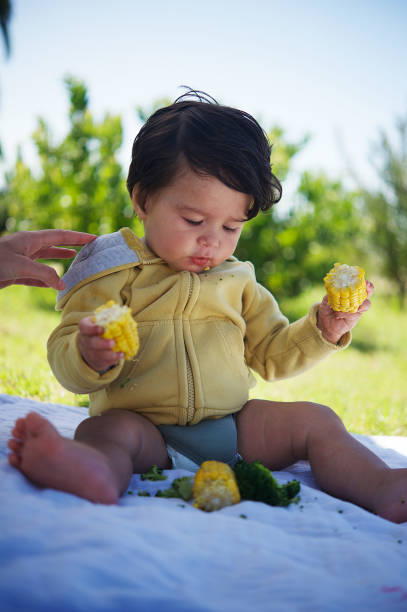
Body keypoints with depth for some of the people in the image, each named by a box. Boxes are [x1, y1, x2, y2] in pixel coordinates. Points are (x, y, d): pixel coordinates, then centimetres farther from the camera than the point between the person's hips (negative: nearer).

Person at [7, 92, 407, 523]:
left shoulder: (237, 280, 16)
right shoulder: (114, 272, 1)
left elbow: (271, 355, 22)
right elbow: (67, 363, -4)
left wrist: (323, 329, 5)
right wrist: (92, 358, -29)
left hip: (233, 428, 5)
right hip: (144, 428, -4)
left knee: (315, 421, -11)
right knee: (103, 430, -34)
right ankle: (96, 473, -65)